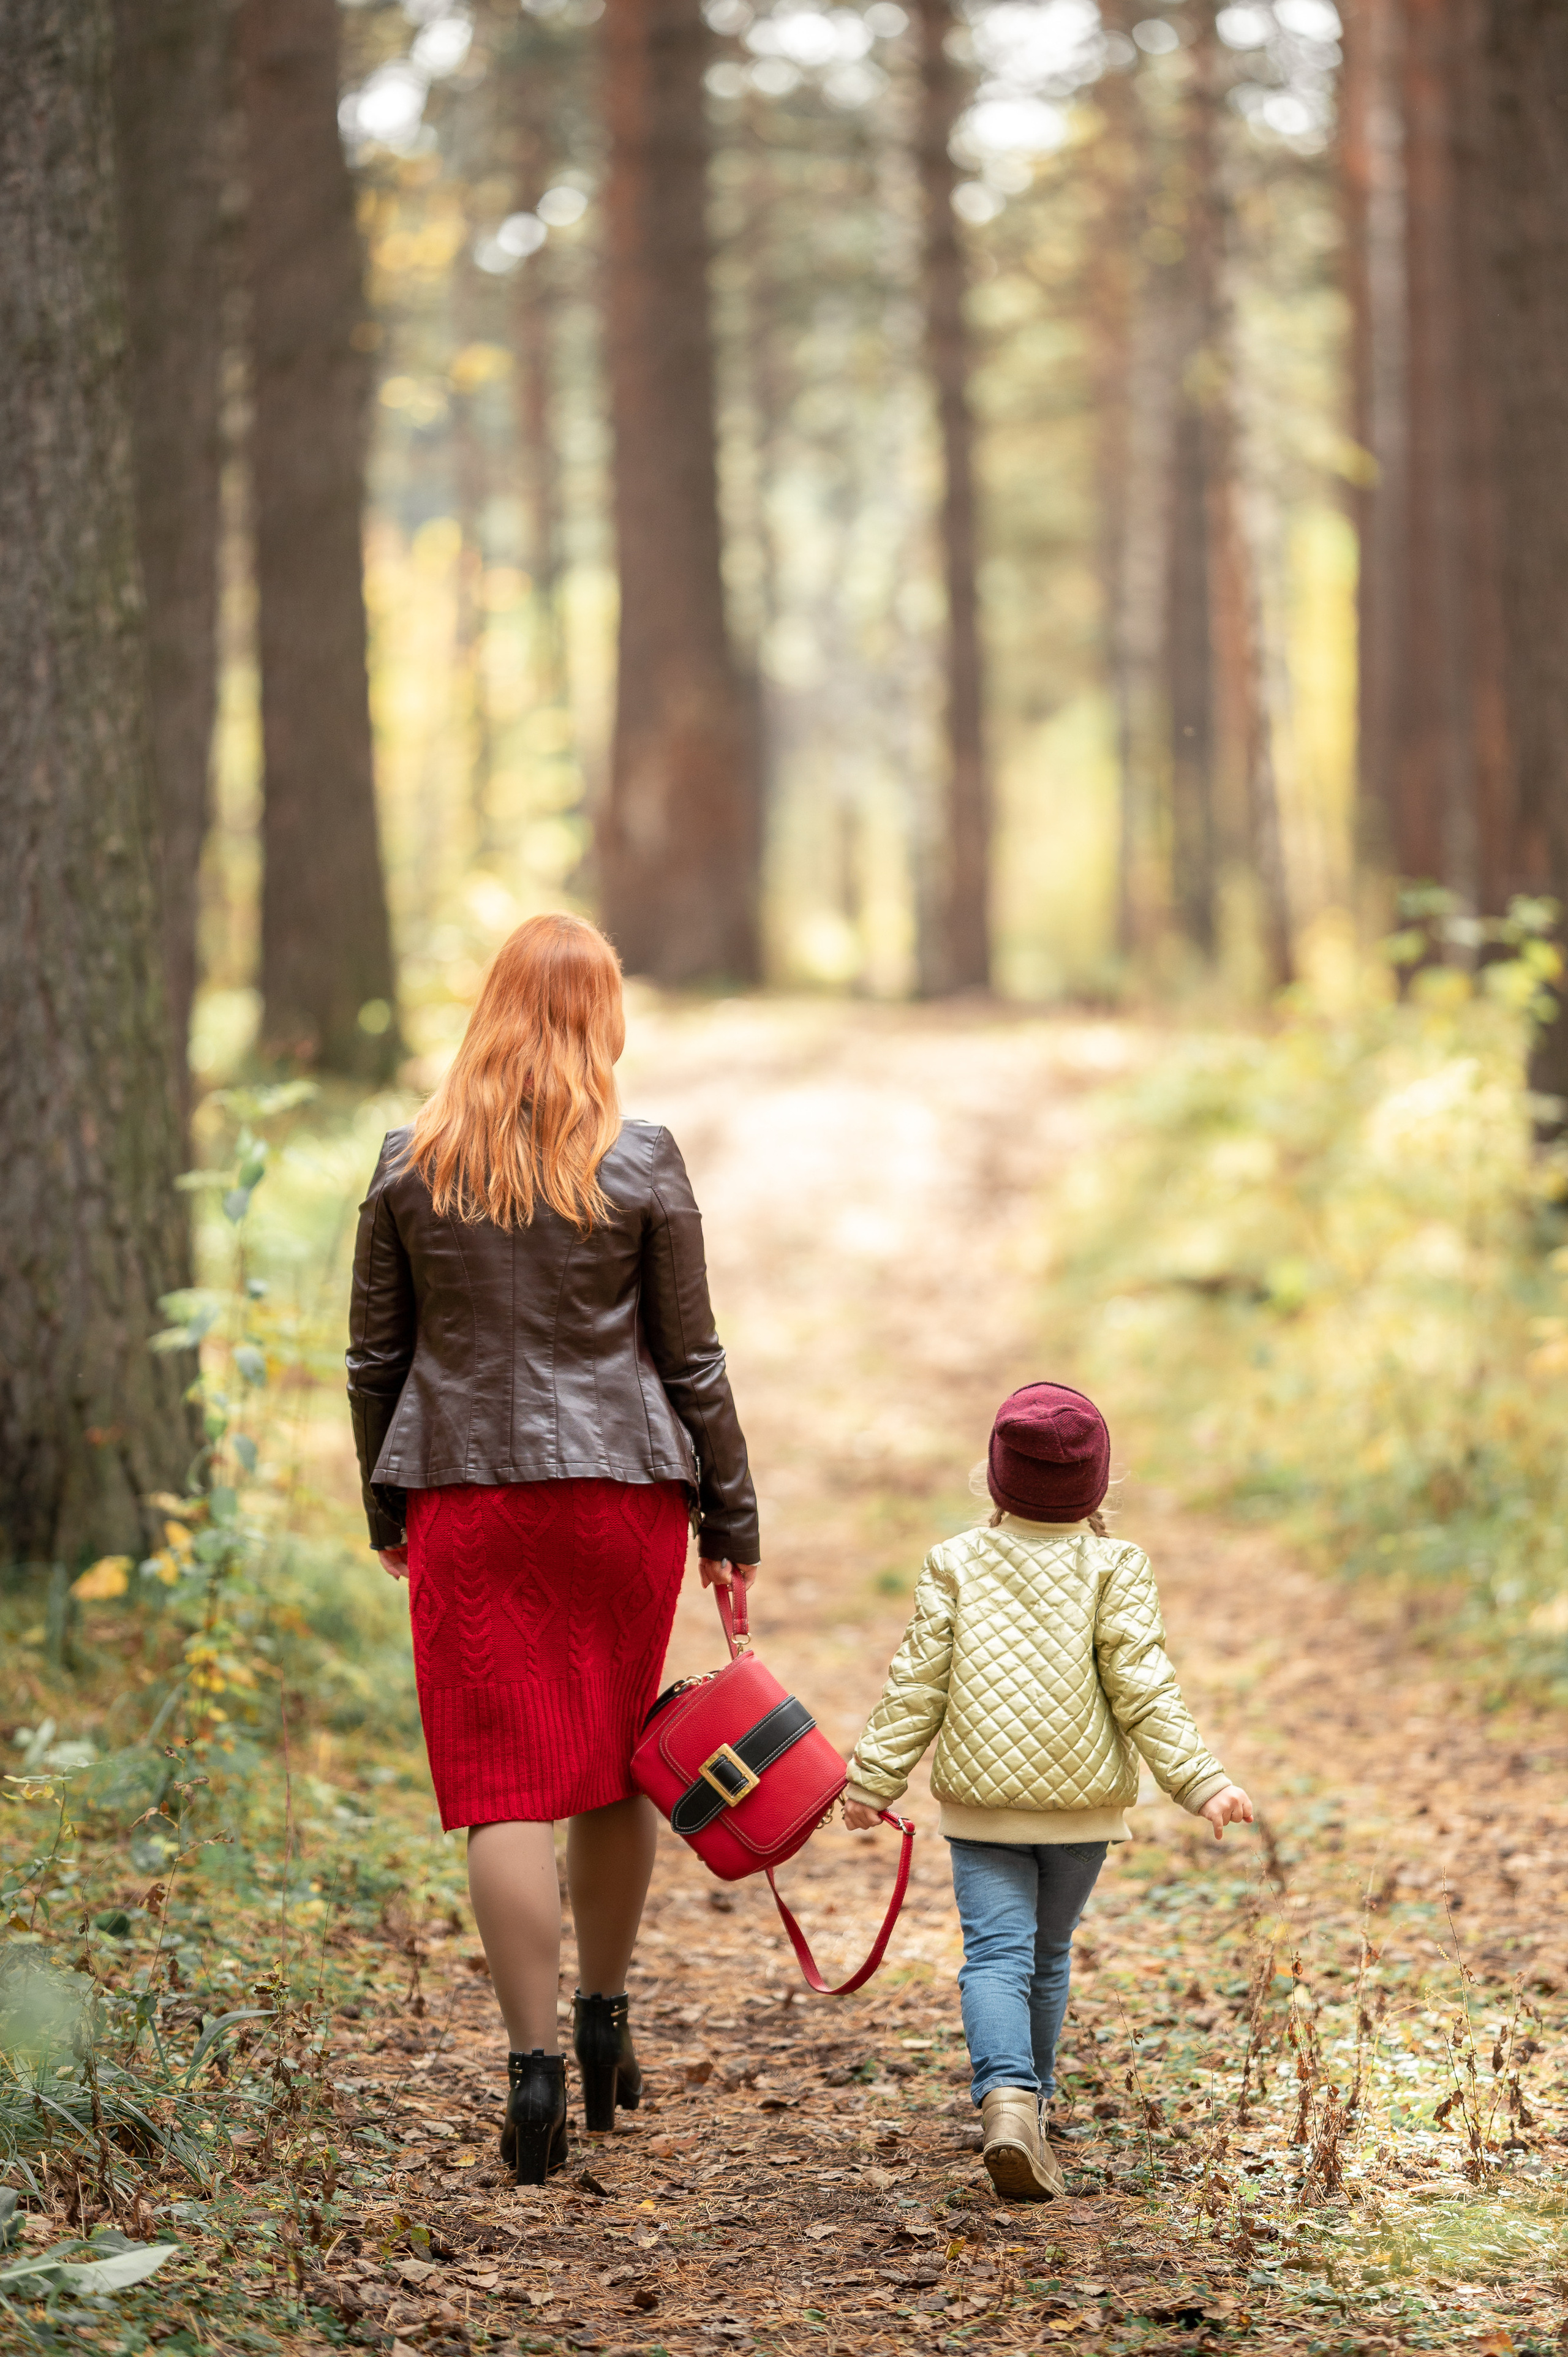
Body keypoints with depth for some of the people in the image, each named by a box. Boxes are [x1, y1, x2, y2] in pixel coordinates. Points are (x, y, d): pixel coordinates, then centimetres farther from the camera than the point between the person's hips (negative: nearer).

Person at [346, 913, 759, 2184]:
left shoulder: (413, 1163, 1)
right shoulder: (642, 1163, -3)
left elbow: (376, 1355, 6)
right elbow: (691, 1359, 0)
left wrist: (387, 1507, 18)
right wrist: (733, 1514, 8)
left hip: (463, 1497, 0)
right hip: (622, 1490, 0)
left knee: (505, 1780, 1)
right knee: (617, 1757, 17)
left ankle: (535, 2065, -5)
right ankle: (604, 2019, 28)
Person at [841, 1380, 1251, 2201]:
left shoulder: (956, 1564, -1)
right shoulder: (1113, 1570, -4)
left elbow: (917, 1685, -1)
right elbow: (1142, 1688, -9)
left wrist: (873, 1778, 6)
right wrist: (1202, 1781, -7)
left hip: (981, 1802, -1)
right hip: (1083, 1802, 1)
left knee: (997, 1952, -4)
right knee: (1049, 1956, 17)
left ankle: (1006, 2097, -27)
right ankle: (1031, 2108, 26)